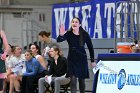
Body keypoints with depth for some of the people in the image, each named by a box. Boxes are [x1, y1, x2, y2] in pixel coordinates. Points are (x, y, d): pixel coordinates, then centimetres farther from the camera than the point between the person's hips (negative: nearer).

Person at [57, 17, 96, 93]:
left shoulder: (84, 35, -6)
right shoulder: (68, 34, -9)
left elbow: (90, 48, 3)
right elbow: (58, 40, -25)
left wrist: (92, 61, 4)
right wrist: (61, 35, -47)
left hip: (82, 60, 1)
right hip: (72, 60, -1)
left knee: (82, 80, 11)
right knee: (73, 80, -12)